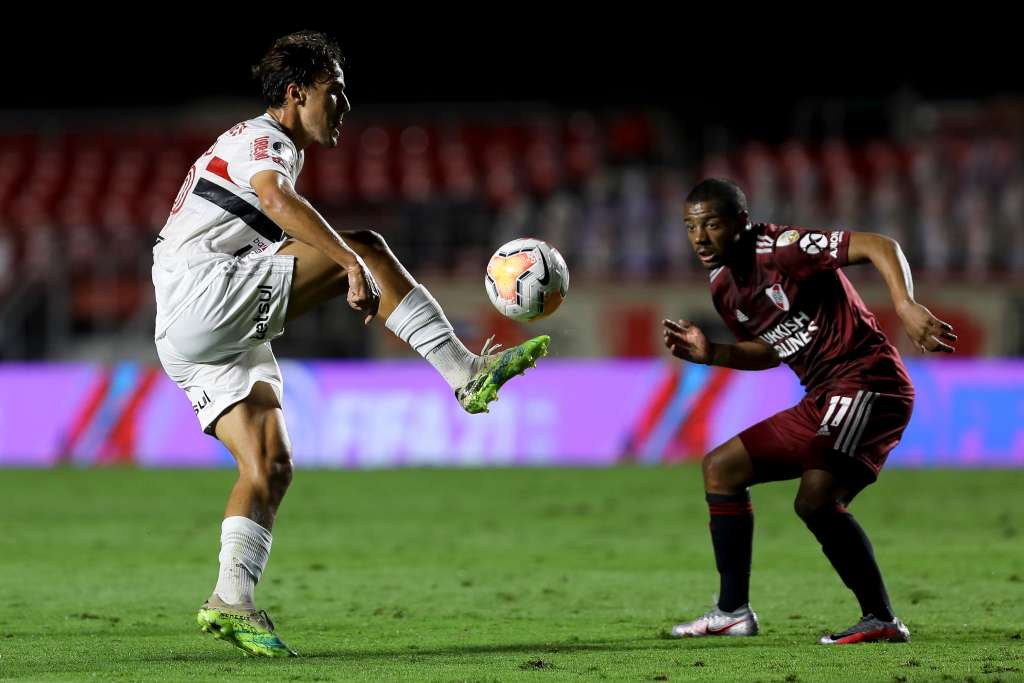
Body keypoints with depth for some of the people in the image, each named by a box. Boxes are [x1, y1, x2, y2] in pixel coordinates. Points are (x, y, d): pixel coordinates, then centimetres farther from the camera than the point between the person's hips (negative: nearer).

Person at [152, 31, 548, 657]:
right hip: (201, 295, -10)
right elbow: (279, 202, -26)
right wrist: (354, 266, -36)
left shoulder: (273, 150, 29)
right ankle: (467, 374, -18)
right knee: (366, 246, -17)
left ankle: (232, 602, -11)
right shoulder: (260, 139, -3)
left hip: (204, 343, 10)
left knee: (271, 468, -2)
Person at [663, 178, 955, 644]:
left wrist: (906, 306, -37)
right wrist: (710, 354, 8)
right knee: (720, 467, 14)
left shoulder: (781, 247, -15)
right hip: (820, 403, 10)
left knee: (815, 498, -28)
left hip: (868, 384, -10)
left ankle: (881, 620, -18)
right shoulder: (723, 288, 12)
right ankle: (733, 612, 17)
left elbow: (880, 247, -21)